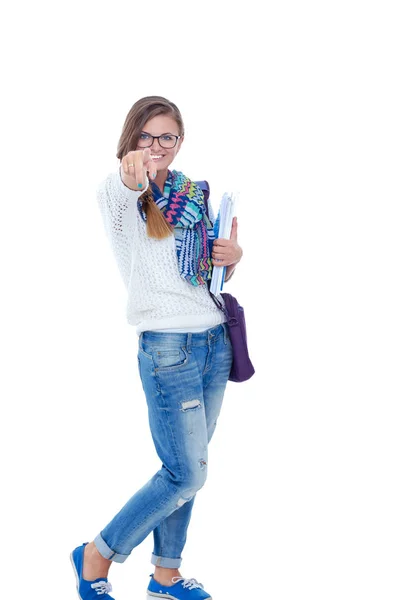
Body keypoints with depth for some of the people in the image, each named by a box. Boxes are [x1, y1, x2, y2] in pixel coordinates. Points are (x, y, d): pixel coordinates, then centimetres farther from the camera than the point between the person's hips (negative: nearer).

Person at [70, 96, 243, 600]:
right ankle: (96, 557, 12)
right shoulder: (125, 197, -7)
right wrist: (130, 176, -58)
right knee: (185, 475, -5)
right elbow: (114, 193, -34)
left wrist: (231, 257, -2)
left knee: (187, 470, 12)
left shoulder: (195, 195, 12)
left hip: (215, 342, 6)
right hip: (168, 349, -6)